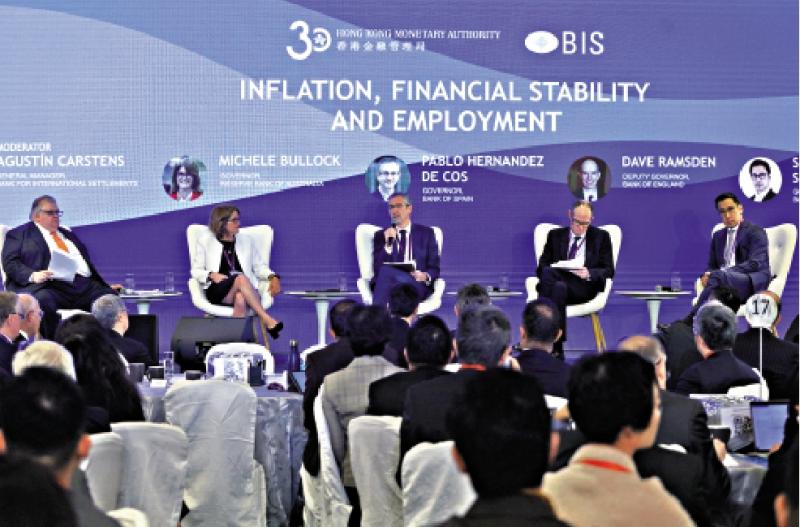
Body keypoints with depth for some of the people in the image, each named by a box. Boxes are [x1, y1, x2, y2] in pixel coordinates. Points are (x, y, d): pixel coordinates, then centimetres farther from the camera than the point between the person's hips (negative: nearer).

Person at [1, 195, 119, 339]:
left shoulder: (67, 234, 32)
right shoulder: (19, 234, 14)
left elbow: (87, 263, 30)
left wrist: (107, 287, 18)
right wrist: (33, 275, -18)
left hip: (83, 284, 5)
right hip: (49, 285, -5)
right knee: (43, 300, -39)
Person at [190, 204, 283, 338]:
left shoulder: (247, 241, 19)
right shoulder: (205, 241, 12)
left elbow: (259, 267, 18)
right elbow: (196, 271, 11)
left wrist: (273, 277, -3)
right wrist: (212, 275, -10)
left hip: (245, 292, 2)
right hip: (217, 291, -2)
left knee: (240, 298, -38)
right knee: (240, 278, -36)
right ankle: (267, 320, -41)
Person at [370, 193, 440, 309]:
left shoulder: (426, 233, 16)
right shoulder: (380, 236, 17)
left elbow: (434, 268, 11)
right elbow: (377, 269, 3)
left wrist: (426, 277, -13)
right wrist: (388, 243, -9)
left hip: (418, 286, -1)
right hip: (388, 285, 1)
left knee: (386, 271, -34)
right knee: (384, 270, -37)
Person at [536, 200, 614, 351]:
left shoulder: (601, 237, 17)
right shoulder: (555, 235, 21)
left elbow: (608, 271, 8)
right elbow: (542, 265, 14)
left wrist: (589, 274, -13)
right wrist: (549, 271, -11)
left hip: (584, 287, -2)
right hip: (557, 280, 2)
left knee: (560, 287, -37)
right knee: (547, 272, -36)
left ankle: (555, 348, -40)